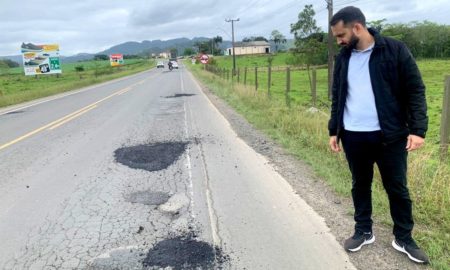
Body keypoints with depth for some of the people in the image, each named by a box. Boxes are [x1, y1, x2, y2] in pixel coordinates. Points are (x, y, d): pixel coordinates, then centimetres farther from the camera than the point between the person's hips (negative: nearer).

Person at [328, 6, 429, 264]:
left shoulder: (395, 50, -8)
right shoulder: (343, 58, 6)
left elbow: (415, 91, -7)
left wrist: (418, 129, -14)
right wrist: (334, 130, 10)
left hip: (389, 135, -3)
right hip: (353, 136, 4)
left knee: (397, 188, 9)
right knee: (360, 185, 15)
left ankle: (404, 238, 27)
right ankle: (363, 232, 32)